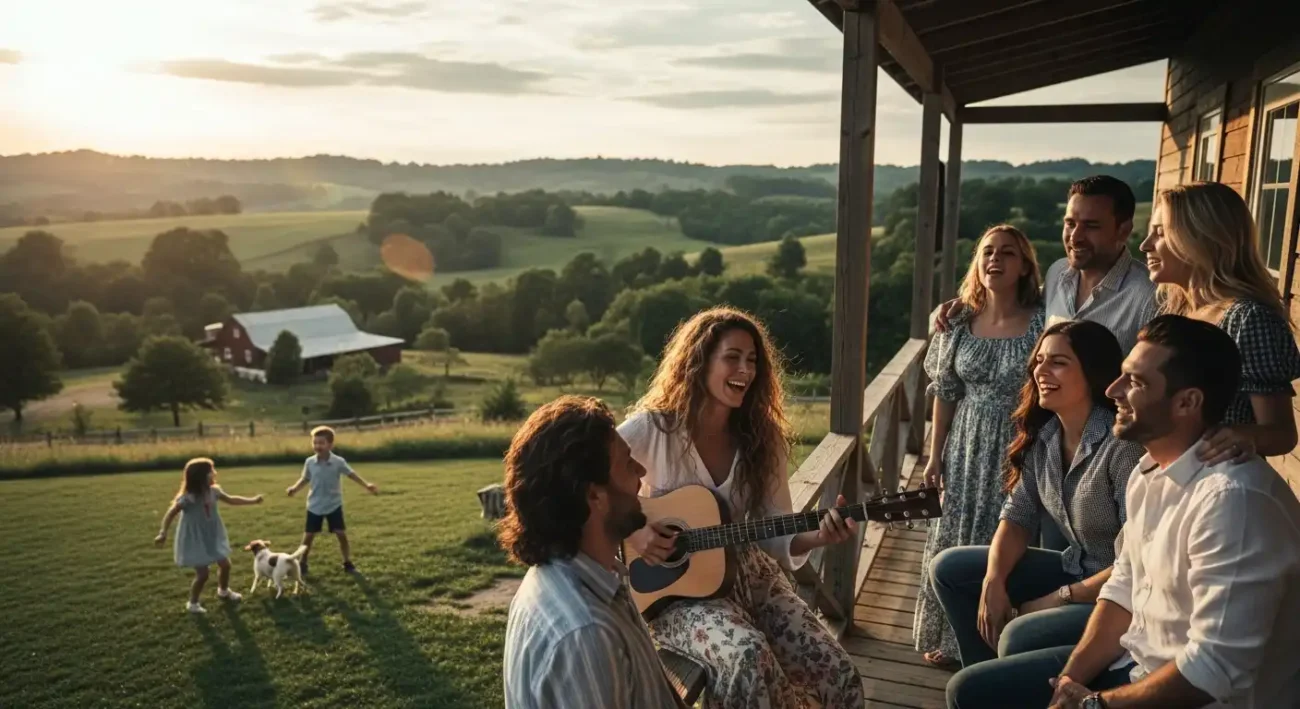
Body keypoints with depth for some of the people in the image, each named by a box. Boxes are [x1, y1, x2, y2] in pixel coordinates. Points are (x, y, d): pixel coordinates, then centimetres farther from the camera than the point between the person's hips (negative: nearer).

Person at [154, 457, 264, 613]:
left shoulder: (213, 491, -5)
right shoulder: (188, 498, -26)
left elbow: (231, 500, 10)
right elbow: (170, 514, -23)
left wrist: (252, 500, 10)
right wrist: (163, 533, -33)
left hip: (212, 537, 7)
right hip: (195, 540, -7)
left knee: (225, 565, 16)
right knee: (202, 574, -4)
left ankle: (223, 591, 45)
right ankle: (192, 603, 21)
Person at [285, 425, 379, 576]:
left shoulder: (338, 462, -12)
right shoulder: (309, 462, -8)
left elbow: (351, 474, -2)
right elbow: (305, 479, 4)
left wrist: (367, 485, -10)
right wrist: (294, 488, -13)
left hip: (334, 505, -1)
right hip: (314, 506, 1)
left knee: (341, 534, -2)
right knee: (308, 536, 4)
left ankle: (348, 563, 13)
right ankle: (302, 564, 20)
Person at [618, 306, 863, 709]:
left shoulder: (762, 437, 2)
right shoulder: (653, 428, -12)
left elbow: (777, 534, 2)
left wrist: (817, 536, -18)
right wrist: (628, 530, -22)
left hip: (748, 574, 5)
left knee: (841, 675, -13)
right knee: (751, 659, -33)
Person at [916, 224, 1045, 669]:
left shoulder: (1042, 323, -11)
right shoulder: (959, 324, 1)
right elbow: (944, 394, 6)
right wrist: (935, 455, 5)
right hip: (966, 449, 4)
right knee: (955, 542, 12)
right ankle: (950, 639, 29)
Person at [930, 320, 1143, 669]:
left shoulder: (1123, 447, -24)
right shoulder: (1042, 436, -1)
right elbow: (1018, 516, 4)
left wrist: (1059, 598, -17)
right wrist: (993, 581, -12)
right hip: (1076, 570, 8)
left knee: (1020, 637, -29)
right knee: (948, 568, 3)